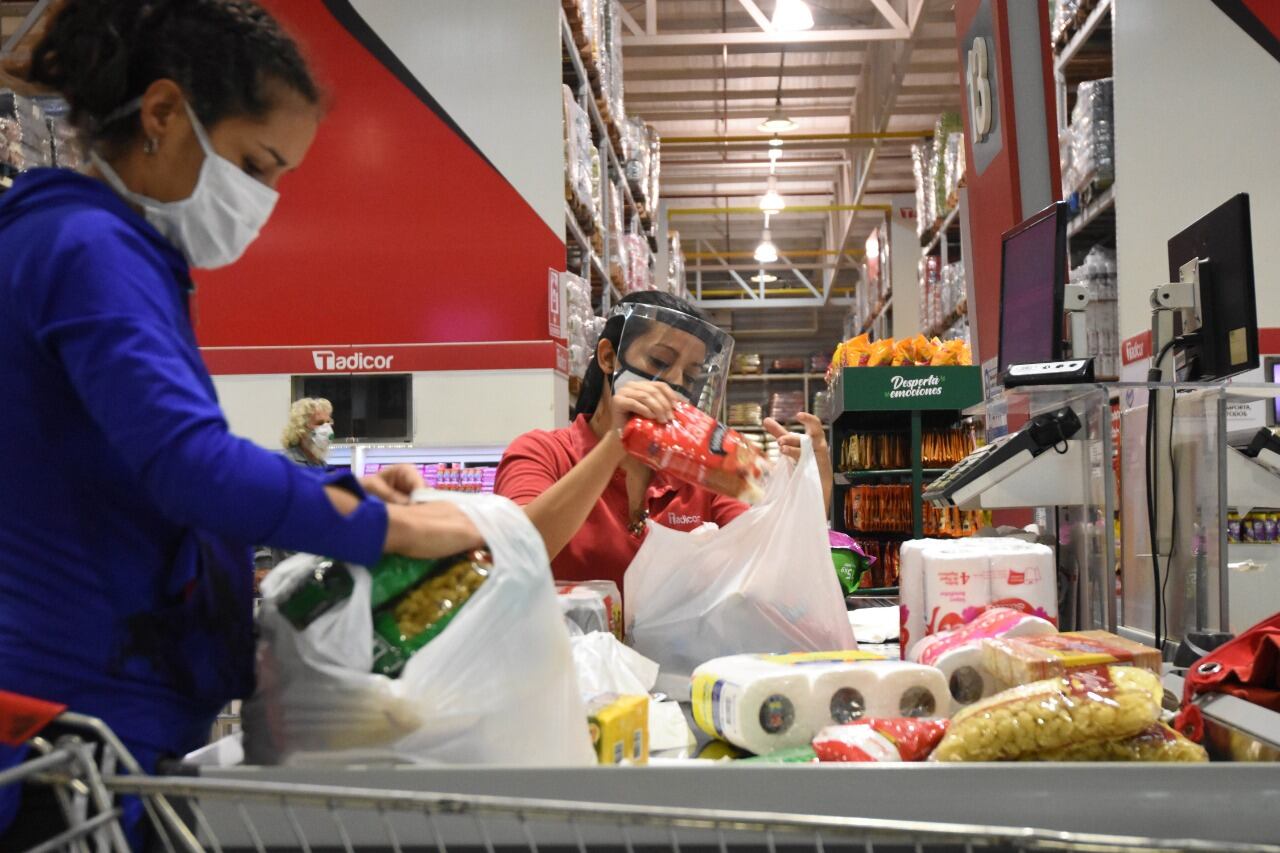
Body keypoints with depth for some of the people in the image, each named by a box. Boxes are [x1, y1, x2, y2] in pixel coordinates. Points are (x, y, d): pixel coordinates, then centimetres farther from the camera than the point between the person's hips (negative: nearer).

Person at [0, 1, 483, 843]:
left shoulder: (119, 253, 15)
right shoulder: (86, 245, -16)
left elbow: (159, 470, 19)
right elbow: (189, 464, -28)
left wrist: (345, 488, 6)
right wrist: (397, 528, -17)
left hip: (114, 715, 10)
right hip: (83, 722, -10)